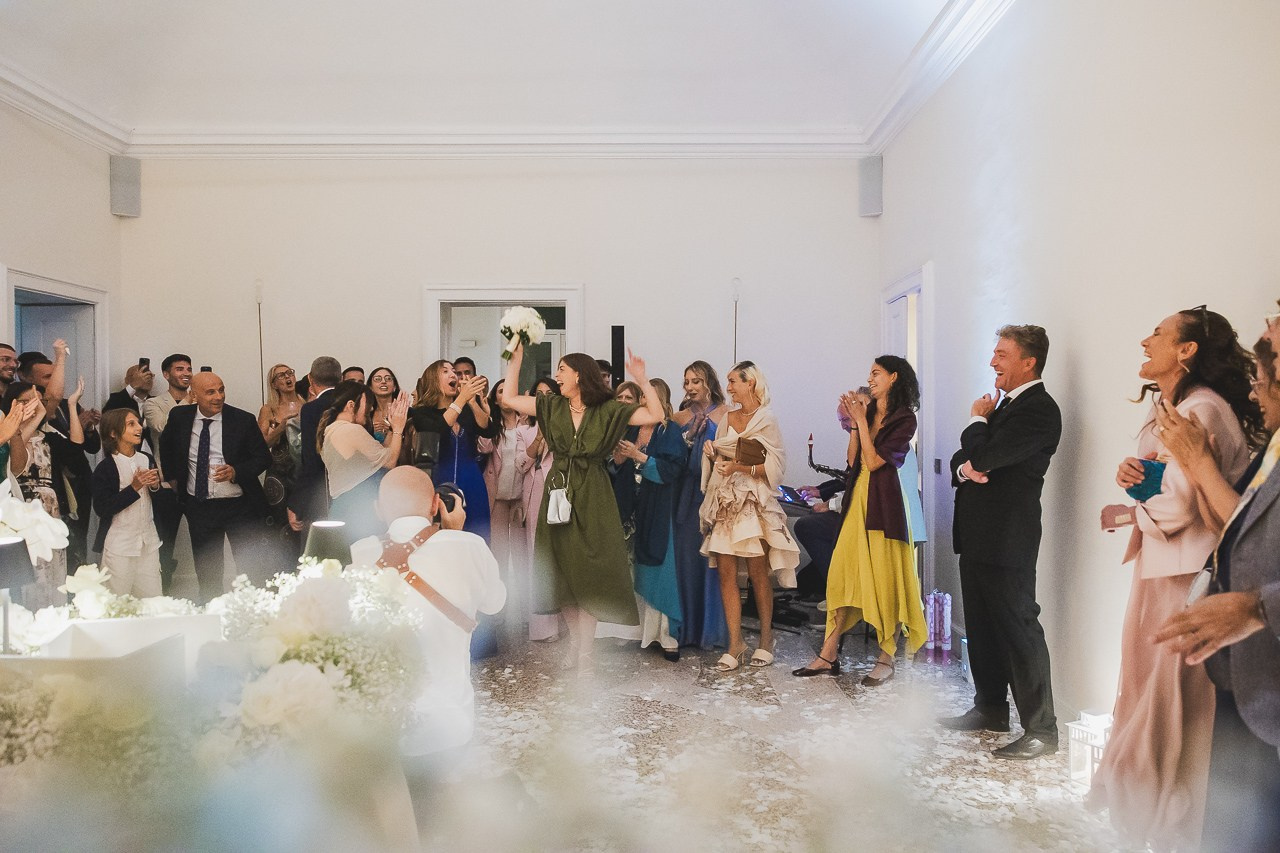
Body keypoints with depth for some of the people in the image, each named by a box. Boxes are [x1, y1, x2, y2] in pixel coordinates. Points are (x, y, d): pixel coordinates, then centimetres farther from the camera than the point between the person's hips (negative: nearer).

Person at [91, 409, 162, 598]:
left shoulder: (147, 459, 6)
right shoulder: (105, 468, -10)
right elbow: (101, 509, -15)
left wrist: (155, 486, -6)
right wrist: (134, 487, -19)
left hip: (148, 541, 5)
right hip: (120, 545, -5)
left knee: (154, 600, 7)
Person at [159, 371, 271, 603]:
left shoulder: (244, 420, -9)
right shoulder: (179, 417, 0)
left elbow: (263, 457, -4)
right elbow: (166, 446, 21)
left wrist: (236, 471, -19)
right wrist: (172, 477, 15)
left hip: (240, 506, -3)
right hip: (199, 507, 3)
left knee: (254, 568, -3)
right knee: (206, 572, 14)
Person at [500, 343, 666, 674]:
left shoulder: (607, 410, -3)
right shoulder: (552, 406, 7)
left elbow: (655, 415, -8)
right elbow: (509, 398, 7)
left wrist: (642, 381, -17)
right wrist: (516, 359, 3)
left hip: (592, 497, -3)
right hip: (559, 493, 3)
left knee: (589, 570, -2)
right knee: (563, 570, 8)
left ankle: (585, 650, 5)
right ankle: (575, 638, 24)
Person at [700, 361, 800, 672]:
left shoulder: (767, 421, 0)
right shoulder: (725, 418, 15)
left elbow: (775, 467, -6)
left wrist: (740, 468, -13)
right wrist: (711, 454, -1)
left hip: (754, 502, -4)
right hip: (724, 502, 5)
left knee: (758, 573, -1)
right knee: (725, 572, -2)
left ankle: (766, 639, 13)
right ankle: (735, 643, 3)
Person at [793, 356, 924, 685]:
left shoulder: (904, 418, -5)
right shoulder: (868, 412, 14)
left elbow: (874, 461, -13)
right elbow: (853, 460, 9)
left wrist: (861, 420, -10)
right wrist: (854, 421, 3)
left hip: (883, 500, -6)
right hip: (858, 497, 7)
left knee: (885, 579, -1)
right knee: (843, 574, 3)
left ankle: (886, 659, 9)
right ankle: (828, 656, 6)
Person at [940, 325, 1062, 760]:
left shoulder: (1039, 410, -14)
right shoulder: (1005, 405, 17)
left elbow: (986, 455, -23)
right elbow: (964, 458, 17)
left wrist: (977, 420, -4)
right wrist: (964, 467, -7)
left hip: (1007, 540, -10)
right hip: (979, 536, 10)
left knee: (1019, 629, -4)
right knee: (982, 627, 17)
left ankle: (1040, 729, 4)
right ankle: (990, 709, 30)